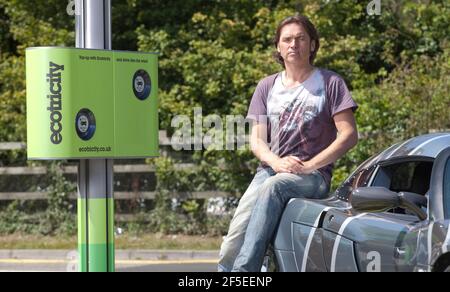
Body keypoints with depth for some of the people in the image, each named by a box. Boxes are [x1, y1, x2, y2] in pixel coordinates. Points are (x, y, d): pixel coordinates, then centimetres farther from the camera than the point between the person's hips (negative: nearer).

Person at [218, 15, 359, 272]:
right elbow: (257, 140, 12)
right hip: (271, 169, 4)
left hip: (314, 176, -4)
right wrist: (277, 163, -11)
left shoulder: (330, 83, 6)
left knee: (272, 187, -38)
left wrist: (308, 166, -11)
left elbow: (349, 135, -2)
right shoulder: (267, 87, 18)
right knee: (235, 237, -23)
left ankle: (243, 269, -44)